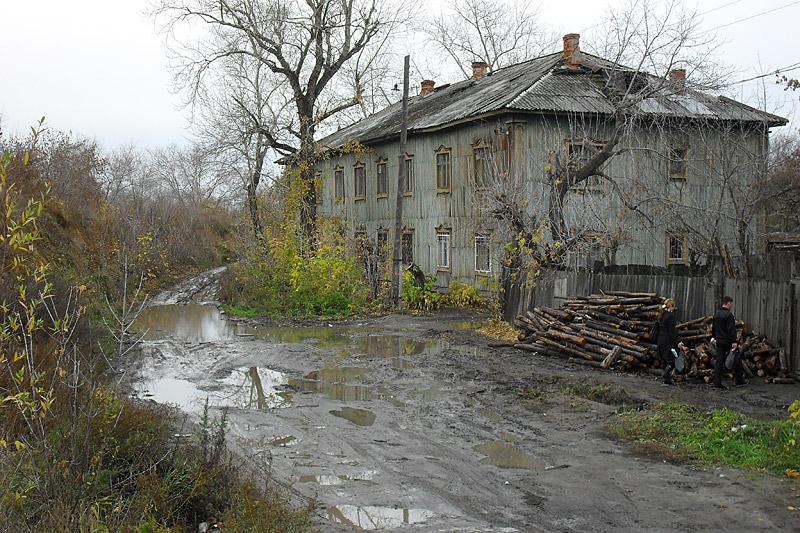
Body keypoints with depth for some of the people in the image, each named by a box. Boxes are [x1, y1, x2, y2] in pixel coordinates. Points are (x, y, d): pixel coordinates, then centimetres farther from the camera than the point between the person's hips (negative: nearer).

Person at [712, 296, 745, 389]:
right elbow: (732, 330, -20)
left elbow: (713, 327, 21)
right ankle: (739, 380, 14)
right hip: (728, 341, -7)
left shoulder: (716, 314, 11)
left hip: (719, 341, 7)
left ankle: (717, 382, 2)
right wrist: (734, 341, -21)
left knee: (719, 361, 6)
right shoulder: (729, 315, -15)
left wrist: (714, 337, 31)